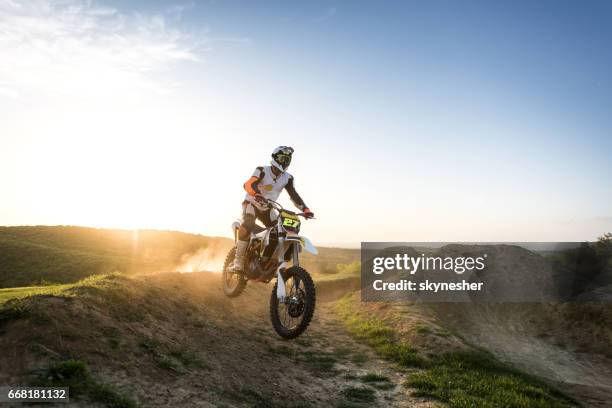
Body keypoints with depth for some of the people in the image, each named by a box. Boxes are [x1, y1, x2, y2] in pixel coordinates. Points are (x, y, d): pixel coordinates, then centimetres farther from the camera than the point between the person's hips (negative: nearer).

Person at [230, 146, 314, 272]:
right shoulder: (262, 171, -18)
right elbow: (248, 184, -34)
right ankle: (238, 260, -25)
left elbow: (294, 195, -6)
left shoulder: (287, 178, -2)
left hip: (267, 209, 6)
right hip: (252, 204, -6)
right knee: (247, 227, -33)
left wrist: (305, 209, -21)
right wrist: (257, 194, -56)